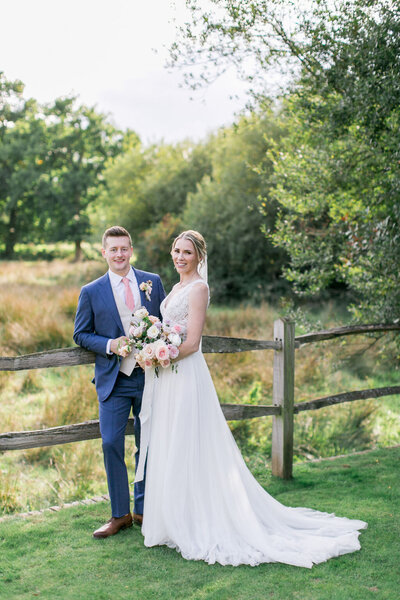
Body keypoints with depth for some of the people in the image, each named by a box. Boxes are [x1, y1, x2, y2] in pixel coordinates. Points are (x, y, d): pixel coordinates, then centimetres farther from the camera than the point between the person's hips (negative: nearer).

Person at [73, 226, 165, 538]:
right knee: (111, 444, -6)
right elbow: (81, 334, 5)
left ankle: (143, 509, 25)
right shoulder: (91, 292, 1)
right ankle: (120, 514, 11)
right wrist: (109, 345, -12)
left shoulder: (153, 282, 5)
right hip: (114, 380, -1)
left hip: (150, 375, 1)